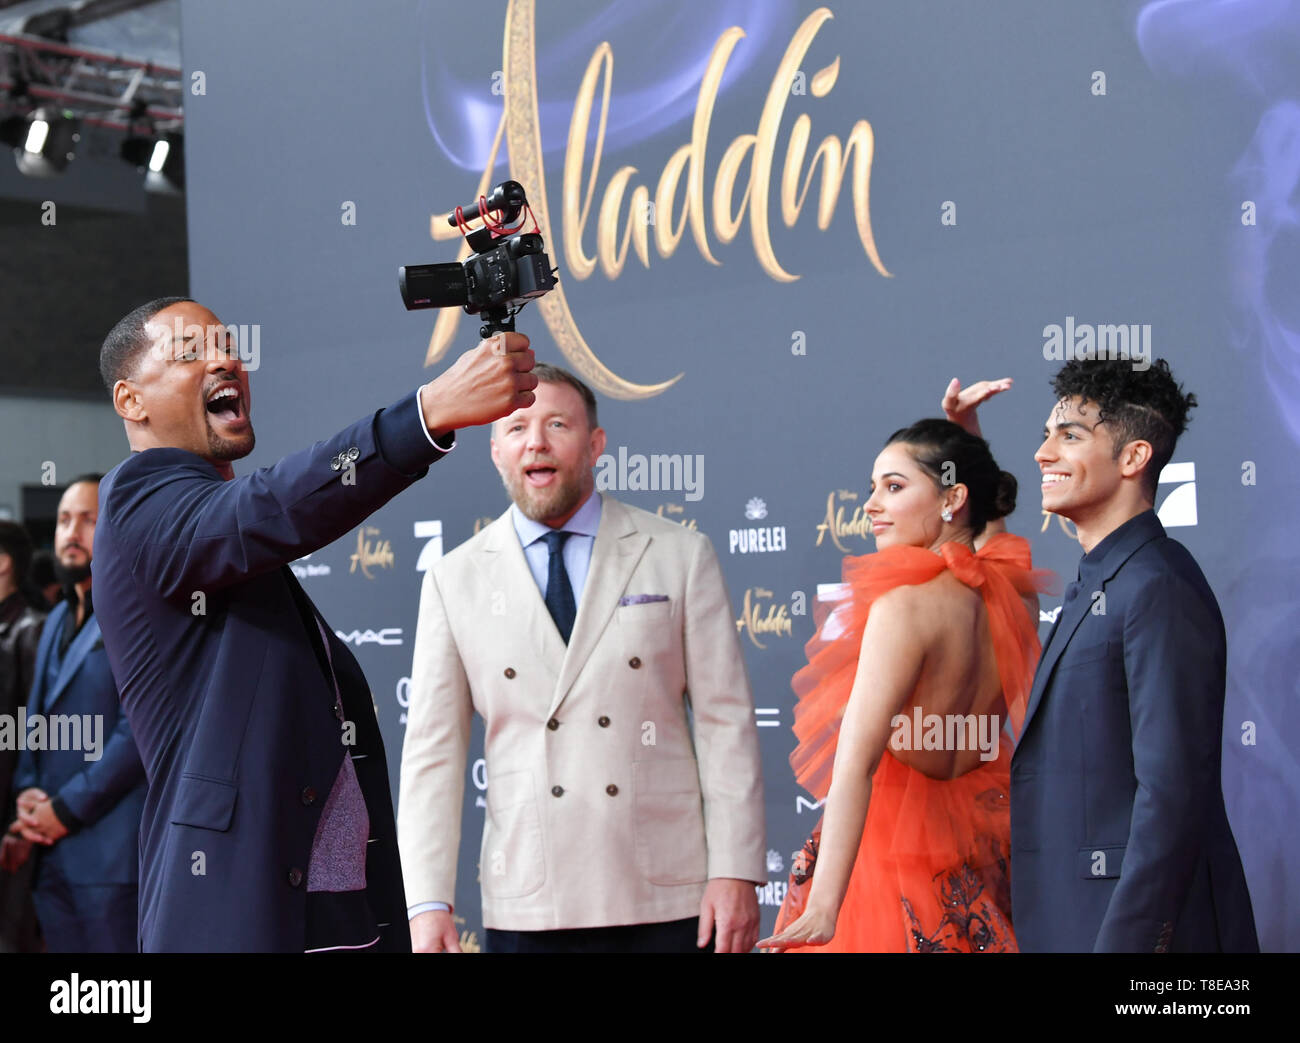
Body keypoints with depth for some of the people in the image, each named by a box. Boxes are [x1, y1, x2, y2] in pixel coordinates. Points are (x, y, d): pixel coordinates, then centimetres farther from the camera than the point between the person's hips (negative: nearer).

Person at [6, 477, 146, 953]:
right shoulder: (59, 619, 21)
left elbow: (139, 730, -14)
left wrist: (67, 808, -12)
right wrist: (27, 791, 1)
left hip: (109, 851, -8)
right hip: (51, 850, 8)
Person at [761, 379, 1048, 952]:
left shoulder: (906, 607, -18)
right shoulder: (1010, 595, 2)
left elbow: (857, 761, -27)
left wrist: (822, 910, -33)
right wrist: (966, 434, 25)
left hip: (889, 849, -8)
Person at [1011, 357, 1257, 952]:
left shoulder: (1159, 589, -15)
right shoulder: (1097, 587, 17)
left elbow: (1173, 792, -21)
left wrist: (1125, 937, -24)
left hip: (1143, 923, -9)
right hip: (1071, 922, 9)